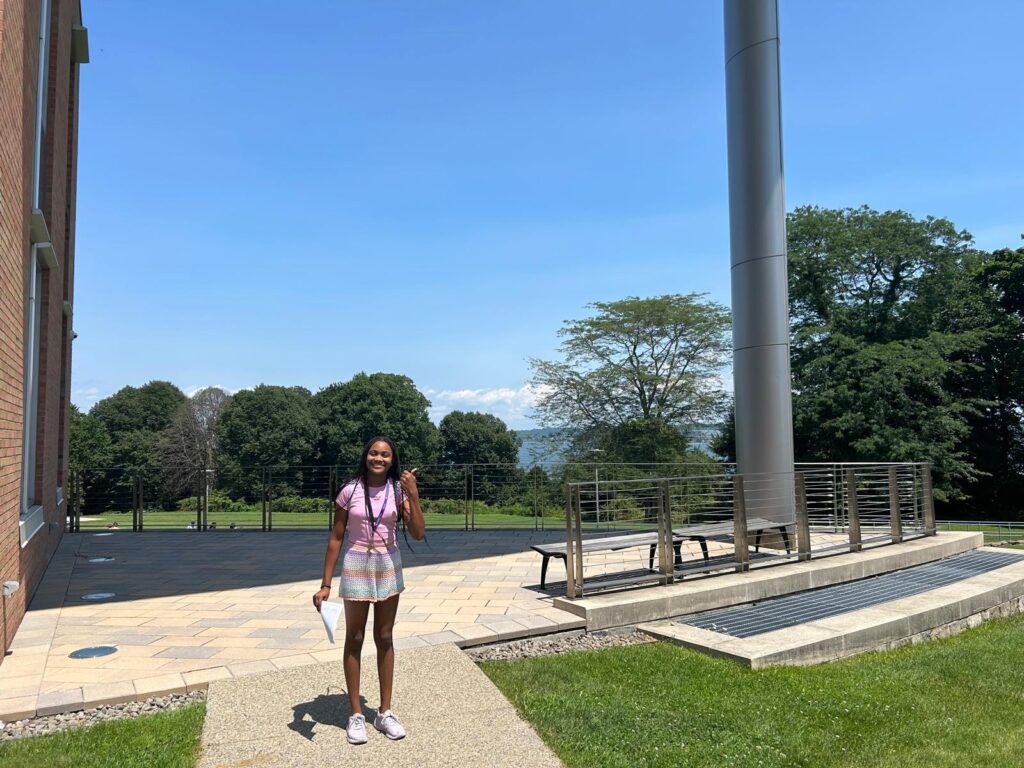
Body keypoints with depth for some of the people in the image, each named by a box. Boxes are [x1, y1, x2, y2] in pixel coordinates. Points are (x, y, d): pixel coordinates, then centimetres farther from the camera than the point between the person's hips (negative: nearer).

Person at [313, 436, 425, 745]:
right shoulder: (350, 491, -10)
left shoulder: (399, 490, -5)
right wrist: (325, 584, -7)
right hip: (356, 566, -2)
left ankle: (385, 712, 23)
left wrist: (414, 495, -21)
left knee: (384, 638, 11)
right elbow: (335, 538, -5)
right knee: (354, 640, 8)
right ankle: (356, 714, 20)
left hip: (389, 566, 2)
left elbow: (417, 533, -11)